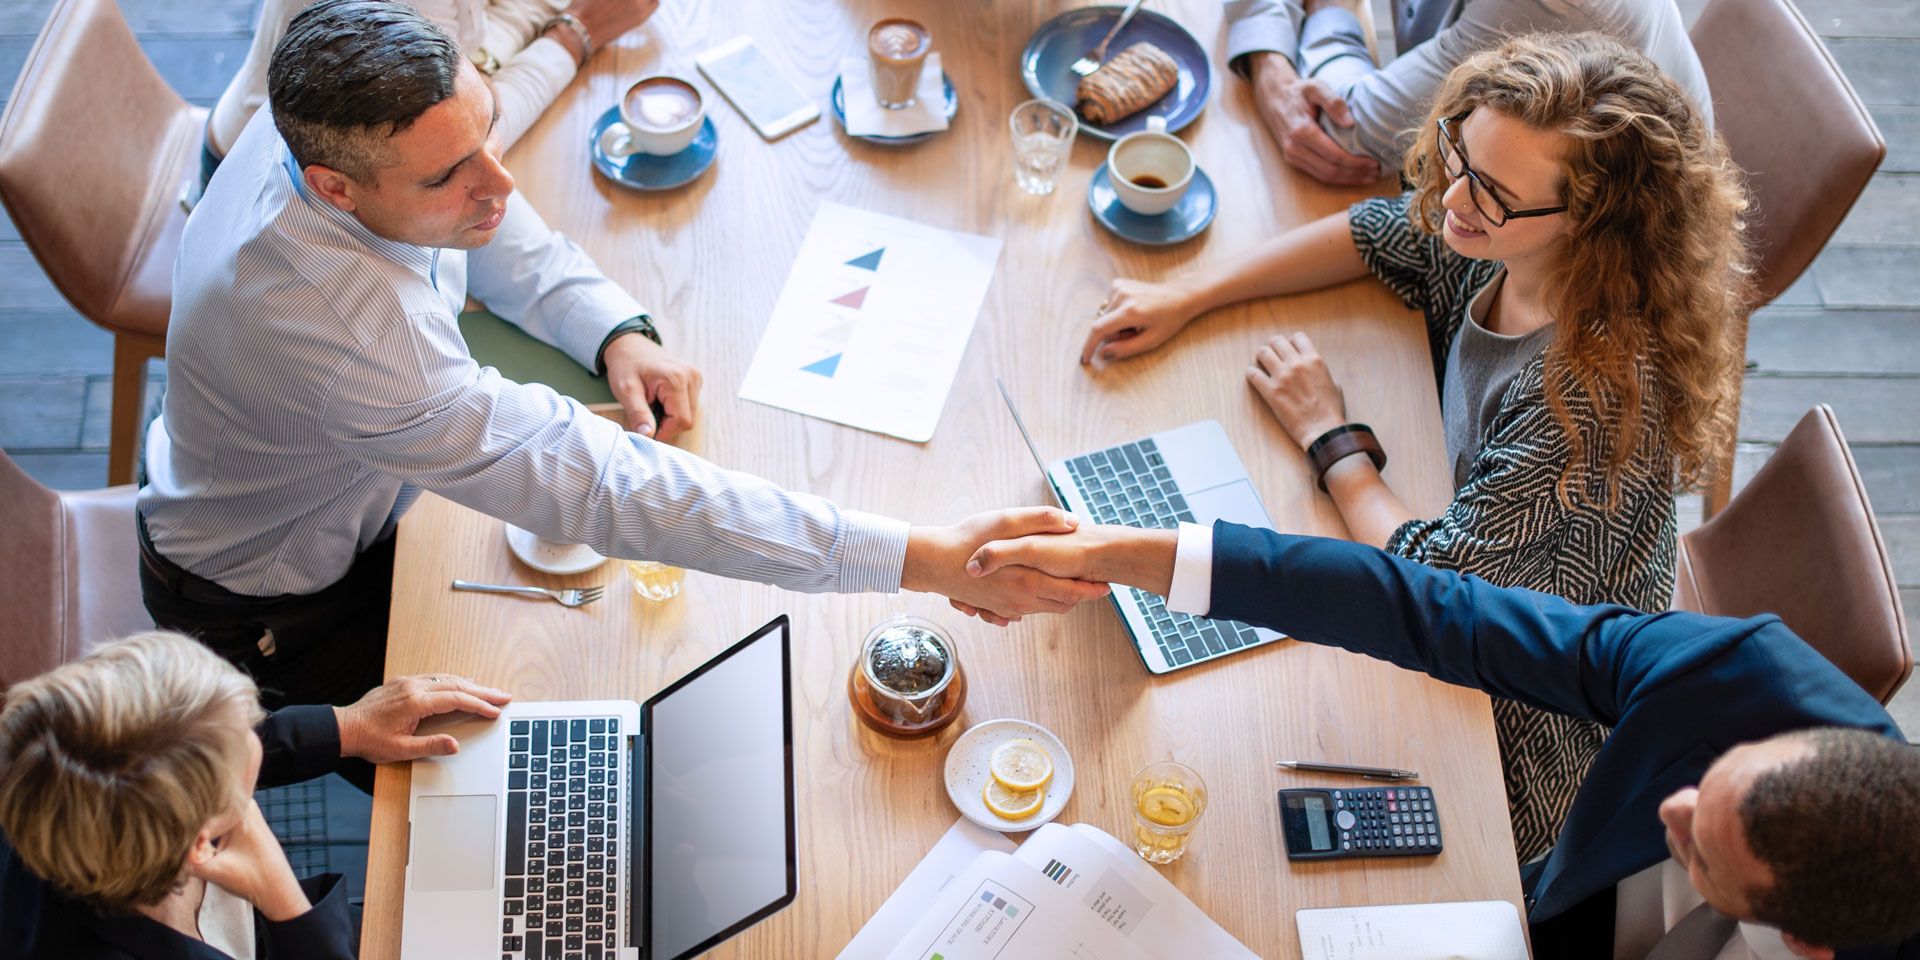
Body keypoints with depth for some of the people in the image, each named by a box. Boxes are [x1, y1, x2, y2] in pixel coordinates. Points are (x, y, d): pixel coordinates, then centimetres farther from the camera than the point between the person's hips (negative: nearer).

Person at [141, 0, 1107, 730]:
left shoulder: (335, 121, -22)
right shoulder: (345, 331, -47)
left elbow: (498, 236, 0)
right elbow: (601, 488, -50)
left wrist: (618, 332, -21)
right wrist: (922, 560, -52)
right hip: (270, 606, -7)